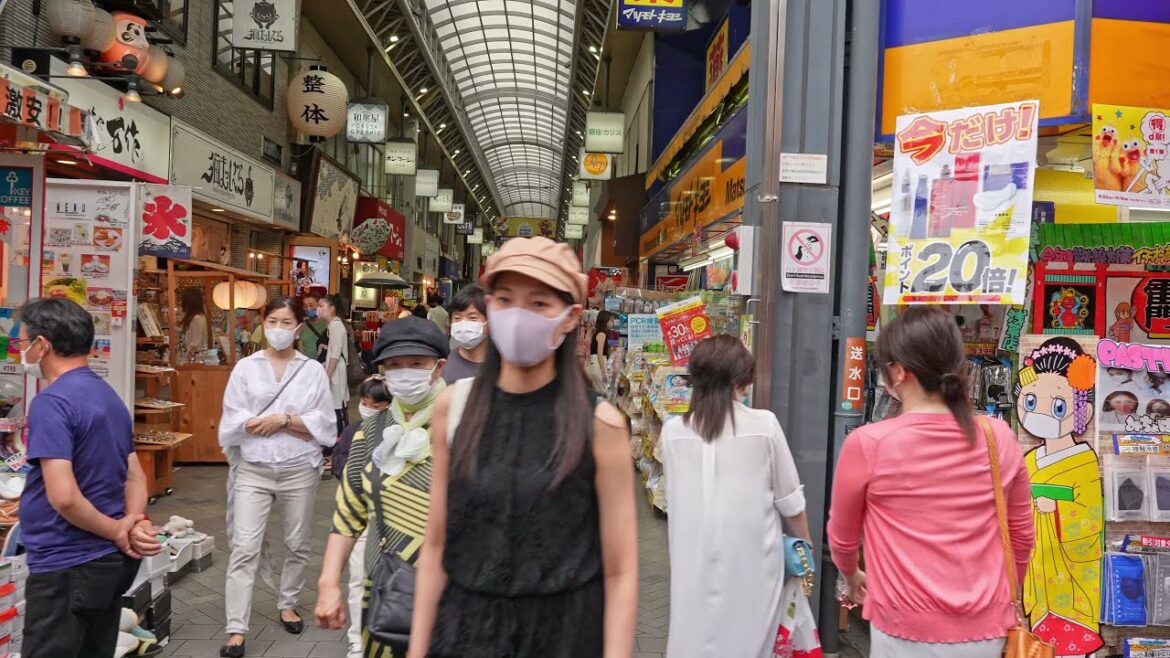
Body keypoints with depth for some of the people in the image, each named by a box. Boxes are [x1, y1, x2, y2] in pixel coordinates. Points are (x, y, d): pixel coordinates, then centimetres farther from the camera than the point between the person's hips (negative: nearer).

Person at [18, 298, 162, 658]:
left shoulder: (51, 402, -18)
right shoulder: (110, 396, 10)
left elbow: (63, 497, -25)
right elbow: (135, 476, 11)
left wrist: (118, 532, -12)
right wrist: (134, 523, -5)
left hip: (67, 567, -8)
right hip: (113, 560, 8)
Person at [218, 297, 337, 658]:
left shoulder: (313, 370, 1)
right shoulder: (245, 367, 0)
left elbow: (324, 424, -4)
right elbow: (233, 421, -8)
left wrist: (282, 419, -15)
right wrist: (296, 422, -11)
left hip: (299, 469, 1)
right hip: (253, 469, -1)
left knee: (298, 544, 14)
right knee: (244, 548, -4)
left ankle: (288, 604, 36)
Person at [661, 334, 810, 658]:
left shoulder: (673, 430, -6)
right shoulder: (763, 424, -11)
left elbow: (673, 496, 4)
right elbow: (789, 499, -2)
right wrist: (805, 543, 14)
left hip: (695, 560, 2)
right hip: (751, 560, -1)